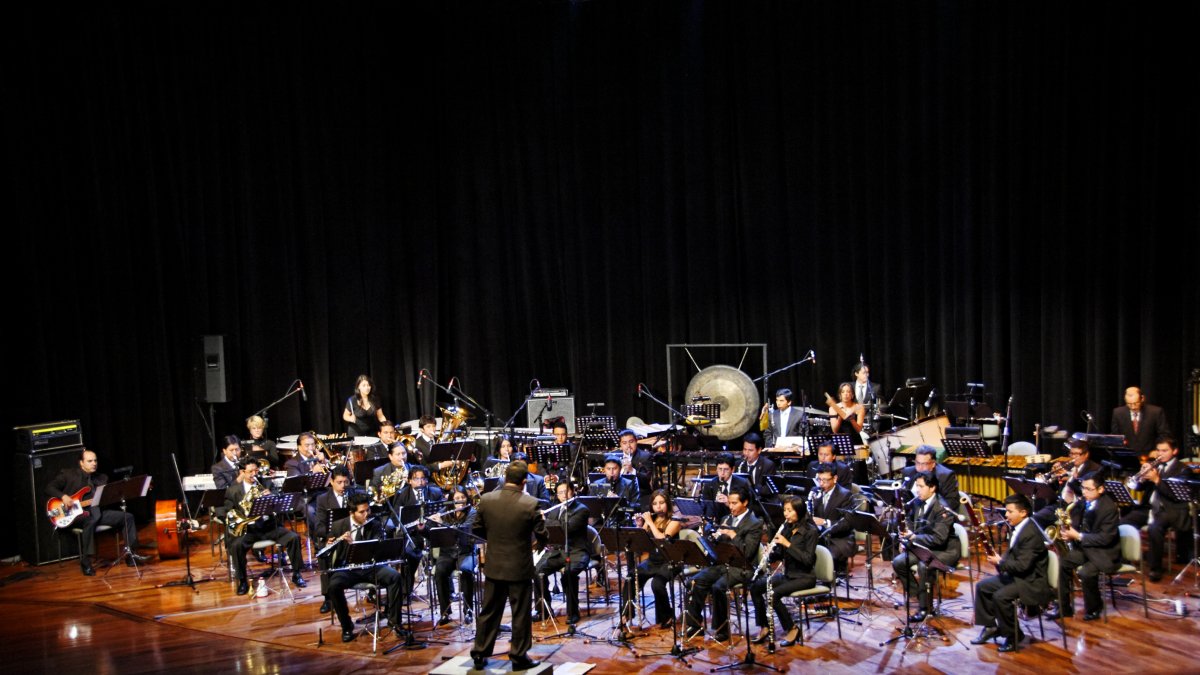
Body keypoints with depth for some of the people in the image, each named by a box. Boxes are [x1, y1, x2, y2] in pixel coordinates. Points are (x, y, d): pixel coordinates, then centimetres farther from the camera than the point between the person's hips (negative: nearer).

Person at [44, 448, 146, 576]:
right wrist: (63, 496, -20)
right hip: (75, 513, -6)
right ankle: (86, 562, -30)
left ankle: (130, 554, -4)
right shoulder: (68, 474, 1)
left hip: (96, 512, 6)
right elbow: (48, 488, -3)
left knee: (128, 517, -9)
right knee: (91, 520, -39)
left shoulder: (102, 478, 15)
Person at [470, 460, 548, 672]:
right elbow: (541, 535, -9)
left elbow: (478, 529, 4)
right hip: (519, 567, -3)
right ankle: (519, 657, 18)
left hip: (494, 566, 4)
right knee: (520, 614, 9)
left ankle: (479, 655, 23)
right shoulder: (531, 504, -17)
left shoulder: (486, 500, -7)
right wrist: (540, 543, 13)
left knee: (489, 612, 15)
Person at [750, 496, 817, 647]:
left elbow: (808, 559, -20)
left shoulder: (810, 531, -13)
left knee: (774, 594, -27)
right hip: (787, 574, 7)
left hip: (804, 577, -7)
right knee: (755, 587, -11)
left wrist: (788, 544, -26)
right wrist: (771, 552, -12)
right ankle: (764, 627, 0)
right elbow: (779, 555, 10)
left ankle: (792, 629, -7)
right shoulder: (787, 528, 6)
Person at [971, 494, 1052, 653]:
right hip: (1015, 575, 10)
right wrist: (1001, 561, -2)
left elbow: (1022, 565, -28)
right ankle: (990, 627, 15)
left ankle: (1013, 635, -6)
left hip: (1032, 582, -10)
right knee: (982, 586, 6)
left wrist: (1000, 562, -14)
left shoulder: (1030, 534, -24)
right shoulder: (1015, 528, 6)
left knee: (1000, 596, -27)